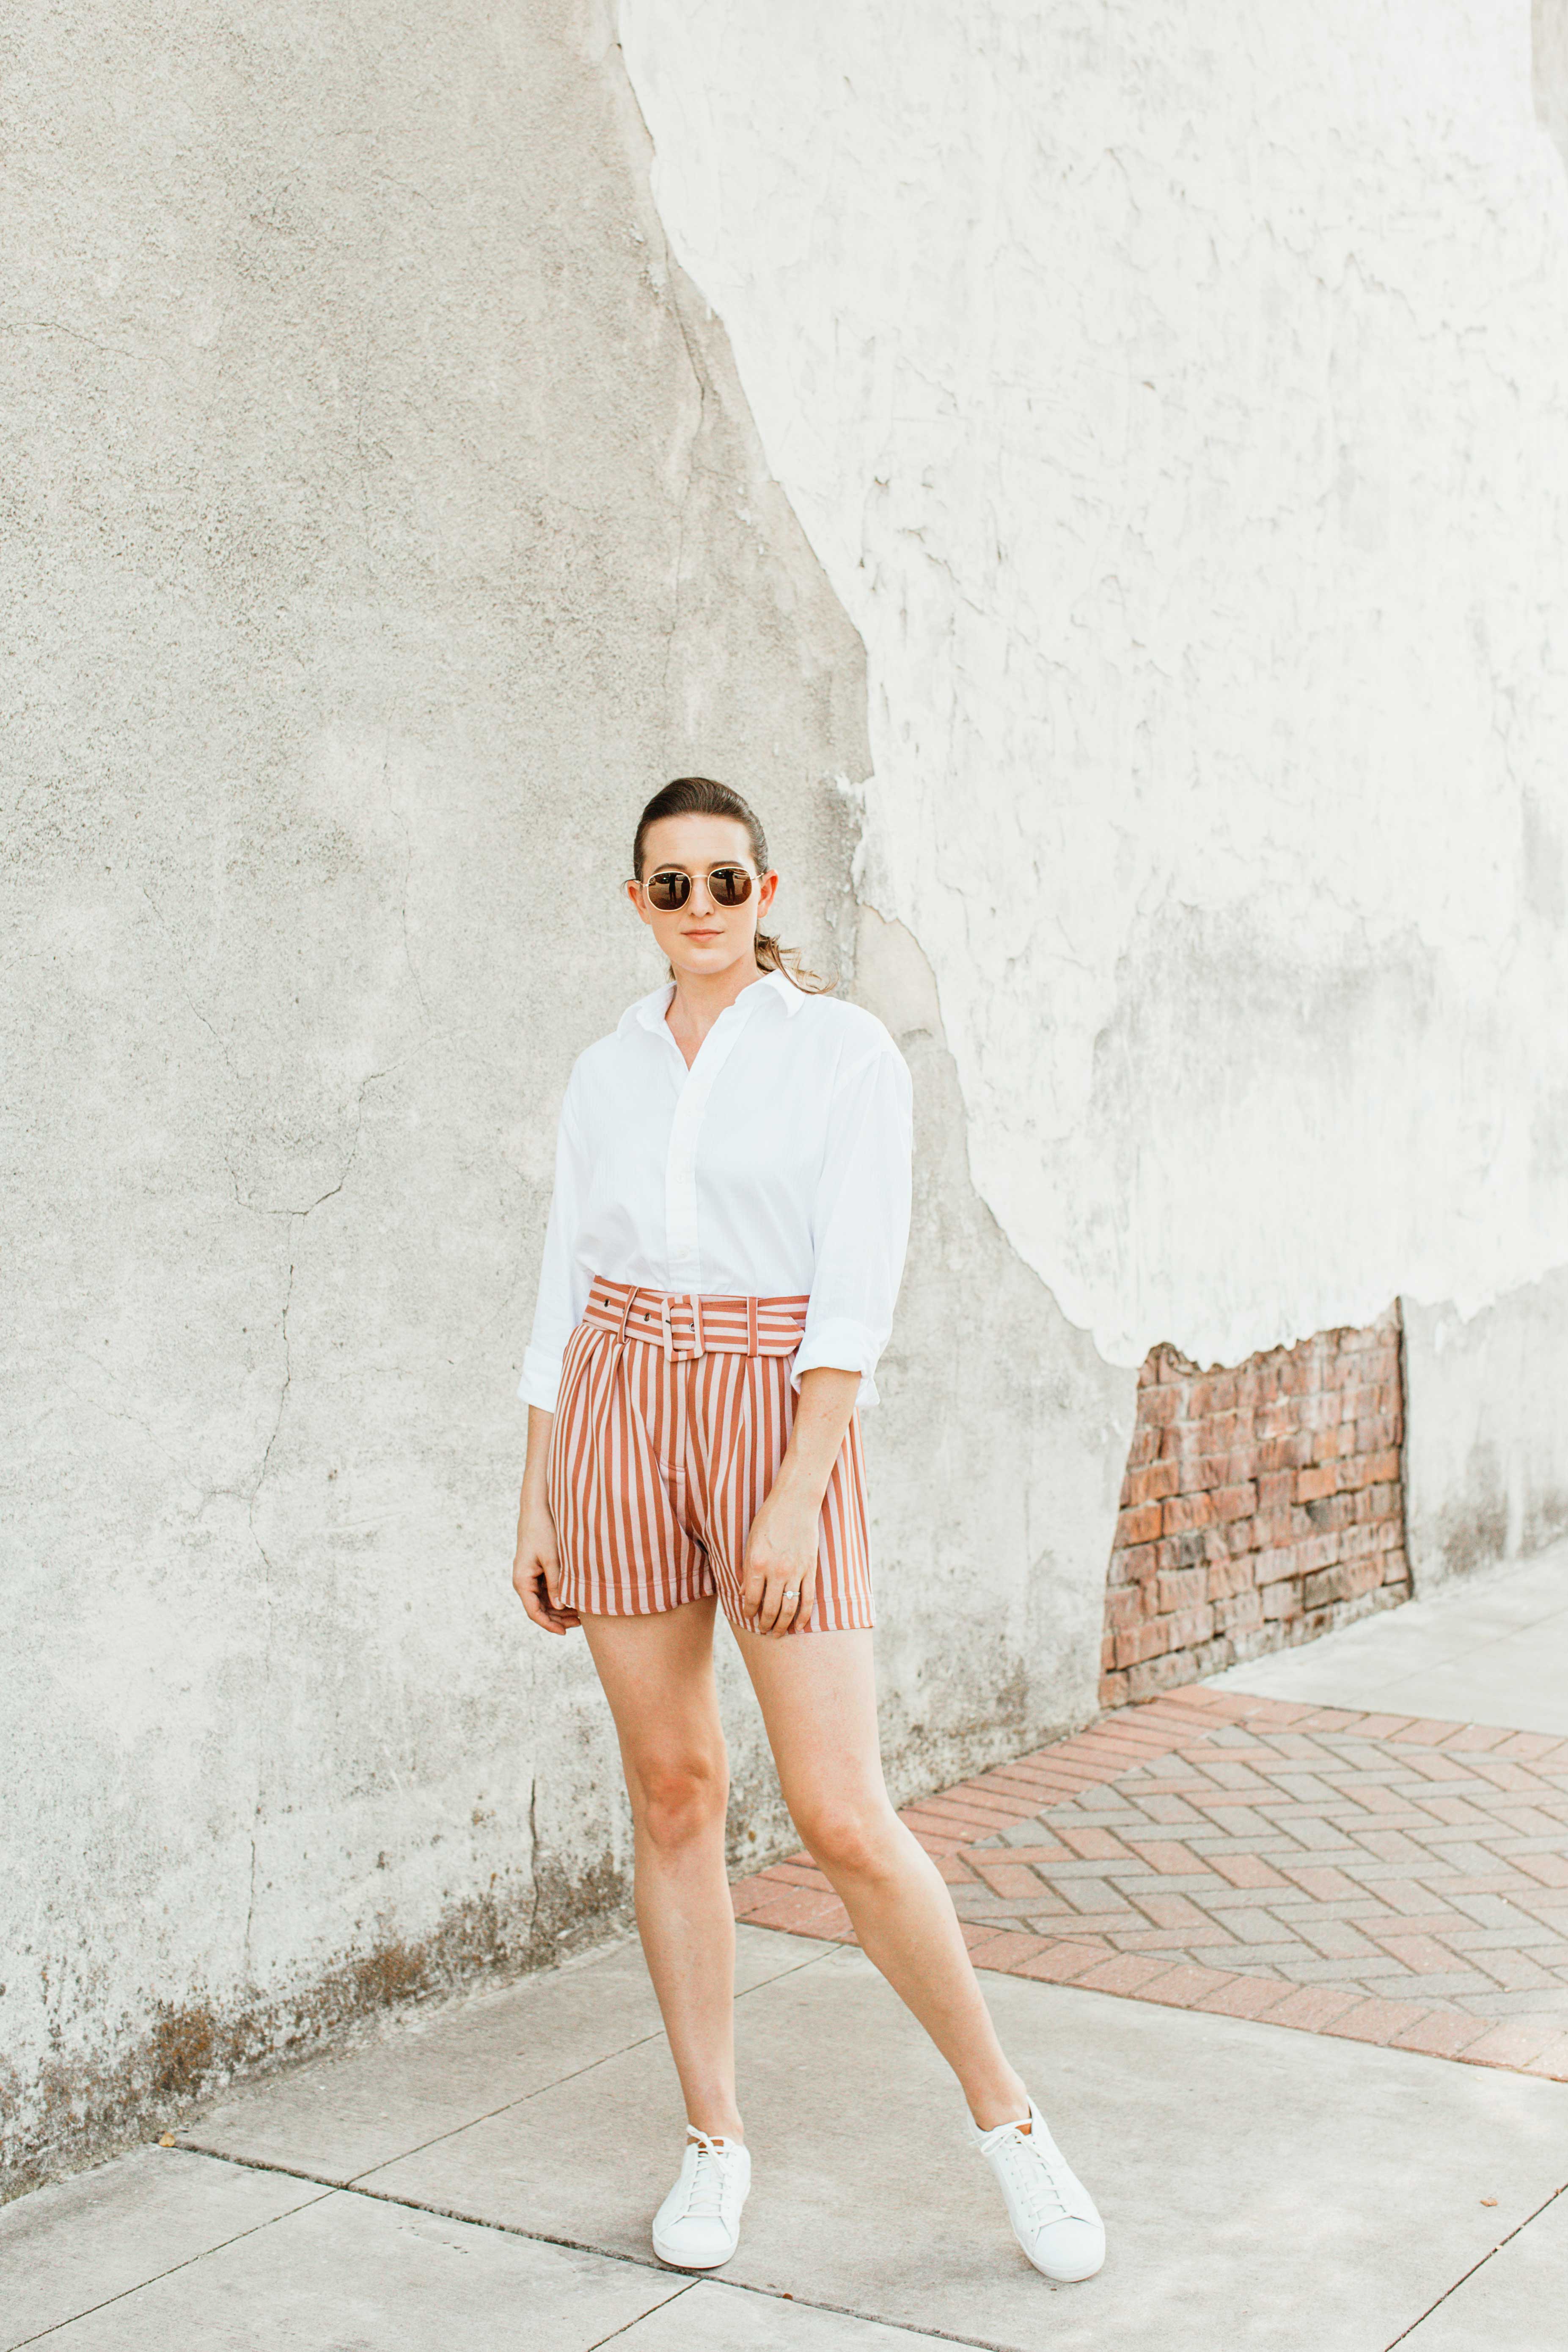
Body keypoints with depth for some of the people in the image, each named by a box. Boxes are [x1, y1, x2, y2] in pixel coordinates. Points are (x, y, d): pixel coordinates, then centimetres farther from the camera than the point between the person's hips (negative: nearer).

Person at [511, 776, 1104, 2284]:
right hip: (618, 1419, 4)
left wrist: (795, 1502, -18)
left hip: (780, 1419, -4)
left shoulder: (845, 1051, -4)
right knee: (671, 1790, 8)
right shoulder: (606, 1075, 9)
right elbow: (566, 1292, 11)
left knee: (842, 1819, -6)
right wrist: (536, 1508, 7)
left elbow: (858, 1293, -11)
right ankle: (713, 2138, 23)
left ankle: (1006, 2116, 15)